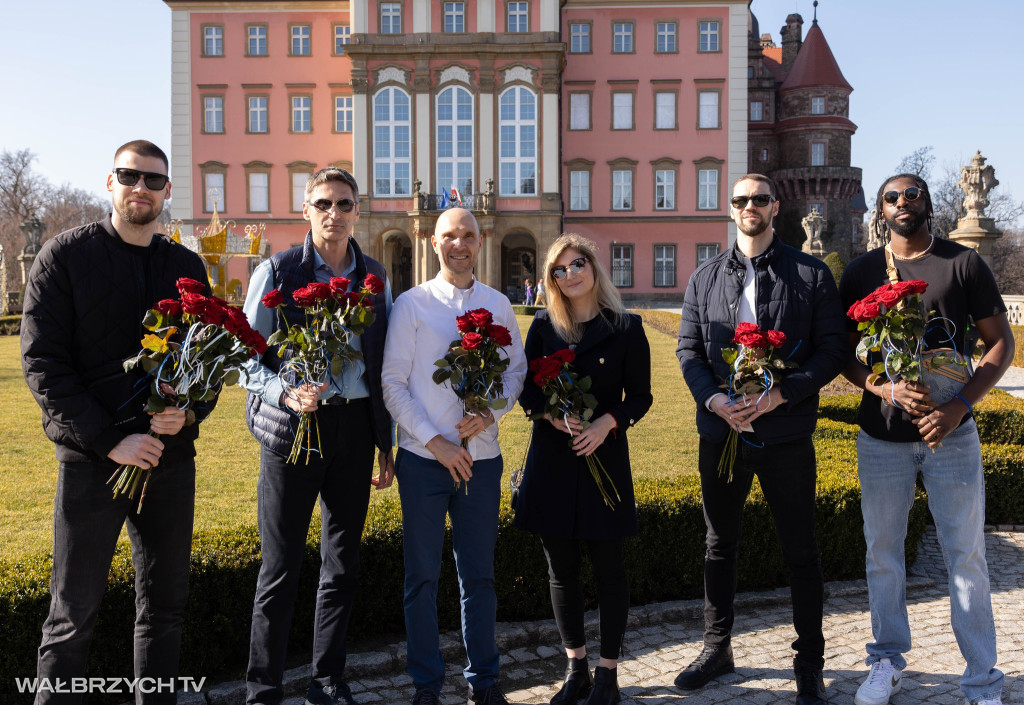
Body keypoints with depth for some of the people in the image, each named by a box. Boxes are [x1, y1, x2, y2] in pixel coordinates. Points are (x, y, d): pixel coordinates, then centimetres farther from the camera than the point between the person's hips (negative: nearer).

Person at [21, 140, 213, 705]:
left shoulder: (187, 266, 10)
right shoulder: (66, 255, -2)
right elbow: (42, 363, -8)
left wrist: (190, 411, -8)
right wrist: (110, 441, -16)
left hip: (172, 454, 4)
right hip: (92, 459, -4)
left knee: (165, 605, 13)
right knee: (73, 614, 4)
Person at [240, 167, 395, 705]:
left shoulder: (375, 277, 10)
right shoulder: (277, 271, -1)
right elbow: (246, 357, -2)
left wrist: (386, 443, 12)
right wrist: (285, 393, -21)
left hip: (355, 426, 4)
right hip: (293, 426, -3)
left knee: (342, 567, 11)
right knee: (281, 569, 1)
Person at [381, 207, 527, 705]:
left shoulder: (498, 305, 8)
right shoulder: (411, 304, -1)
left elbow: (516, 369, 11)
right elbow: (392, 384, -4)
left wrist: (490, 412, -9)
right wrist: (434, 441, -12)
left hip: (481, 455, 2)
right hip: (423, 457, -2)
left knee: (479, 573, 11)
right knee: (422, 576, 6)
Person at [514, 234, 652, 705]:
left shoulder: (625, 327, -1)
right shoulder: (543, 326, 7)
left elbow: (640, 397, 0)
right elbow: (526, 390, 6)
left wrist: (607, 422, -17)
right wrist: (552, 415, -13)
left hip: (604, 453, -3)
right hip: (551, 458, 3)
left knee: (608, 568, 4)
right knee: (561, 568, 10)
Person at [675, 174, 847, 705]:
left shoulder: (811, 274, 0)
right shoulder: (705, 278, 8)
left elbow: (832, 349, -5)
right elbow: (688, 350, 6)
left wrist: (780, 392, -18)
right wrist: (714, 398, -11)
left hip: (787, 435, -3)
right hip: (721, 431, 3)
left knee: (800, 552, 6)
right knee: (719, 545, 15)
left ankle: (809, 662, 22)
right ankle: (717, 648, 32)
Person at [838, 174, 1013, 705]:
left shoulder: (963, 263, -1)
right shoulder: (860, 272, 4)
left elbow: (1001, 342, 0)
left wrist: (959, 405, -14)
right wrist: (888, 390, -14)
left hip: (951, 434, -1)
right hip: (881, 435, 2)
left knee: (967, 555, 2)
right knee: (883, 551, 11)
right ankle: (888, 661, 28)